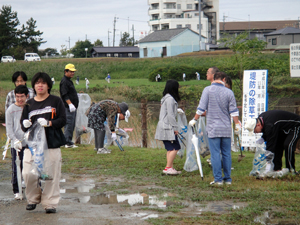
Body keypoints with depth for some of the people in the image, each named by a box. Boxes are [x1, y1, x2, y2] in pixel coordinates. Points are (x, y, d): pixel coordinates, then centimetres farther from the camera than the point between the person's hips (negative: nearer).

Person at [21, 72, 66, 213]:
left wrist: (48, 123, -16)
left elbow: (62, 120, 0)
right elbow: (23, 123, 17)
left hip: (52, 144, -2)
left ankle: (50, 203, 7)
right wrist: (26, 124, -7)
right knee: (28, 174, -6)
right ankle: (33, 199, 17)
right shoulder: (29, 104, 15)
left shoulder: (56, 101, 6)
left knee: (51, 175, -4)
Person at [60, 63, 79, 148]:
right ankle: (68, 142, -10)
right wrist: (70, 104, -28)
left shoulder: (69, 81, 20)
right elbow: (65, 95, -20)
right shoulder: (64, 81, -11)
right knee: (69, 124, -10)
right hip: (68, 107, -10)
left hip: (73, 107, 10)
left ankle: (69, 142, 16)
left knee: (71, 125, 12)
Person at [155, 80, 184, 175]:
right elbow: (170, 115, -17)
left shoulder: (165, 98, 17)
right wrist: (175, 128, -15)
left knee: (170, 149, 10)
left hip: (164, 127, 10)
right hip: (168, 127, -10)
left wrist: (177, 110, 26)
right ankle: (168, 168, -10)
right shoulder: (170, 99, -14)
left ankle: (170, 168, 11)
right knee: (174, 148, -9)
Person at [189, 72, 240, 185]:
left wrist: (194, 120, 8)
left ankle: (218, 179, -2)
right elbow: (234, 111, 2)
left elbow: (201, 108, -4)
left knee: (215, 154, -1)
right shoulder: (229, 92, 2)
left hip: (213, 128, -3)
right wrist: (237, 124, 11)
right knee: (227, 154, 9)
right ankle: (228, 178, 13)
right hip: (226, 129, 3)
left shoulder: (208, 90, -4)